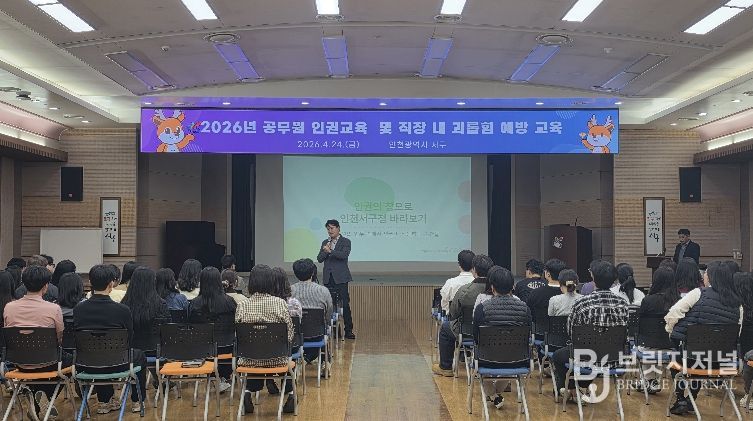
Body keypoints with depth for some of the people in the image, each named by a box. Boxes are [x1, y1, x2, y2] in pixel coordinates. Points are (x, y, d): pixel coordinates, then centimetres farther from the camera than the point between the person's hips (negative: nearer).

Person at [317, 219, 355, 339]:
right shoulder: (325, 243, 16)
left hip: (340, 278, -4)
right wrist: (326, 251, -9)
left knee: (345, 304, -6)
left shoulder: (345, 242, 1)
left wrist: (330, 251, -20)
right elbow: (319, 259, 8)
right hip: (328, 278, 4)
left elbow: (344, 255, -17)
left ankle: (348, 330, -2)